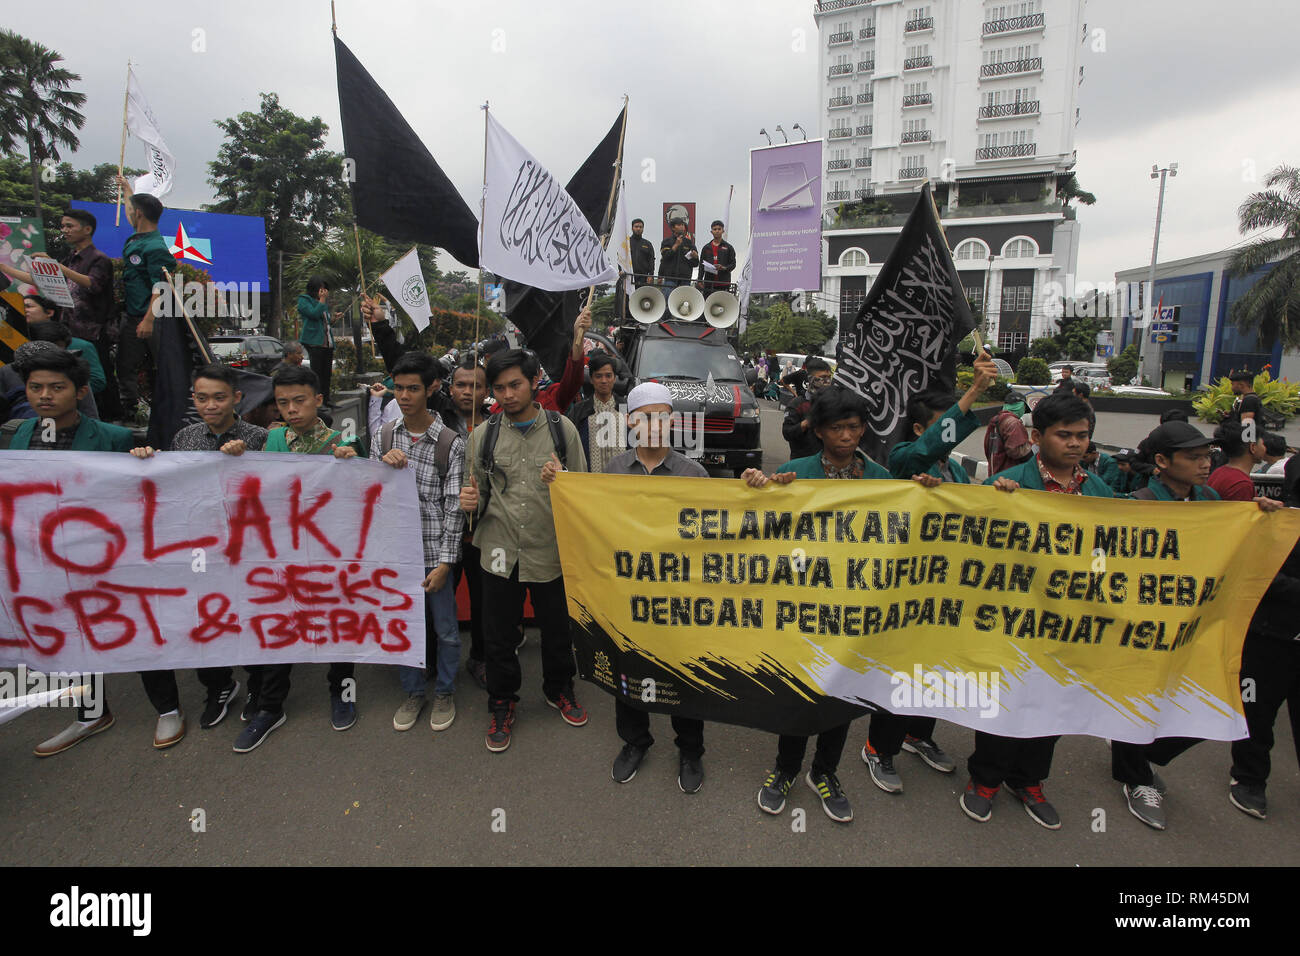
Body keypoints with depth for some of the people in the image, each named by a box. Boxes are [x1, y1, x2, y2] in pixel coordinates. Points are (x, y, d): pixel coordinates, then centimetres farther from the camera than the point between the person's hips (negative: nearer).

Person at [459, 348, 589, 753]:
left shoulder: (562, 429, -2)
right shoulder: (482, 435, 1)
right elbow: (479, 494, 9)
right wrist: (471, 502, -13)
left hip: (552, 551, 0)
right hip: (501, 552, 1)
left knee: (557, 629, 16)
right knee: (499, 636, 12)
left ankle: (558, 689, 43)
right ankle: (502, 703, 35)